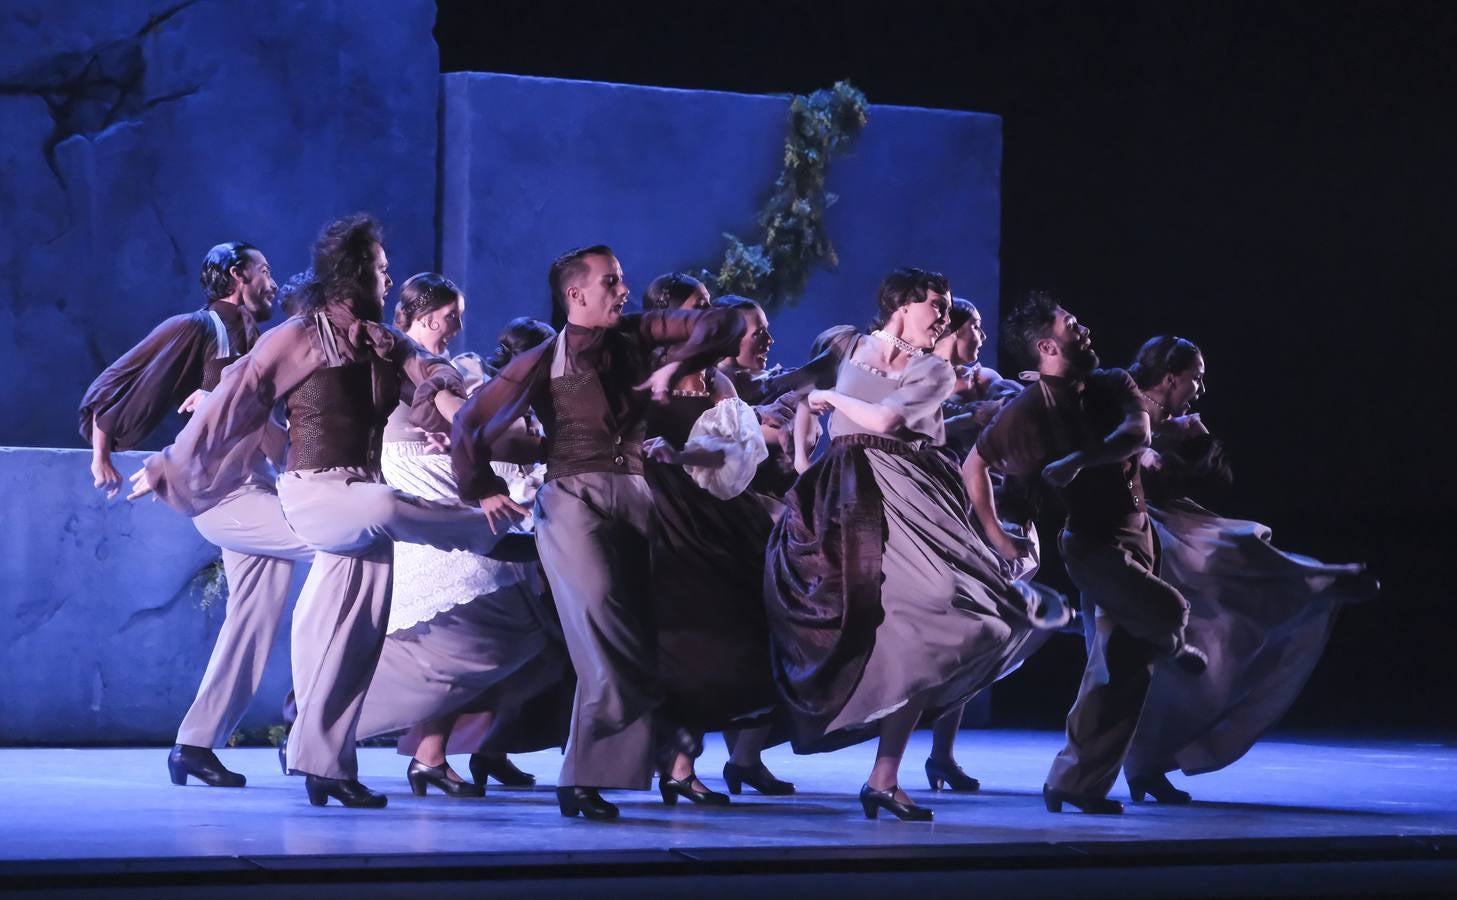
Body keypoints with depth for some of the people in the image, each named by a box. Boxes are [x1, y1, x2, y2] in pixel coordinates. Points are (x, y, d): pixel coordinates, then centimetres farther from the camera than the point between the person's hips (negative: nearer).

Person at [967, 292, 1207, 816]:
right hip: (1089, 542, -6)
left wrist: (1077, 461, -31)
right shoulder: (1029, 410, -10)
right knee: (1167, 610, -26)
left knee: (1123, 668, 5)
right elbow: (974, 466, -3)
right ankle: (1171, 646, 12)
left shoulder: (1112, 386, 4)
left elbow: (1137, 432, -15)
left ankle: (1077, 782, 13)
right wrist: (996, 536, -8)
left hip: (1133, 534, 6)